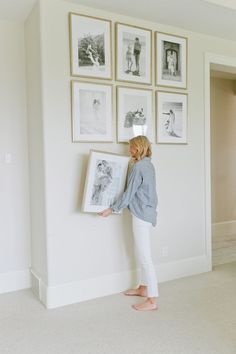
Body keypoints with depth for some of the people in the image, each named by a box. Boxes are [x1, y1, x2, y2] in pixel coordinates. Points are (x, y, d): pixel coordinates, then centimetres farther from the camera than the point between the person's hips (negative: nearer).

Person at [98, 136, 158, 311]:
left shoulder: (138, 167, -16)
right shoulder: (148, 165, 12)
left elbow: (129, 193, -15)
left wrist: (112, 209, -9)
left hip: (141, 214, -10)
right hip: (147, 212, 10)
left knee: (145, 257, -6)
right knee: (143, 255, 18)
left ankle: (152, 300, 1)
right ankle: (143, 288, 31)